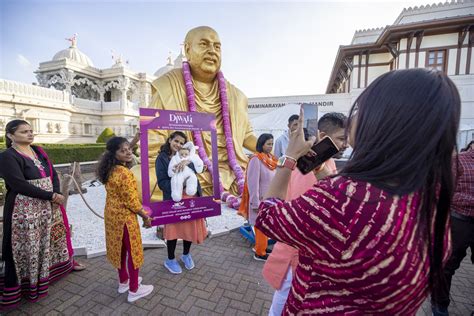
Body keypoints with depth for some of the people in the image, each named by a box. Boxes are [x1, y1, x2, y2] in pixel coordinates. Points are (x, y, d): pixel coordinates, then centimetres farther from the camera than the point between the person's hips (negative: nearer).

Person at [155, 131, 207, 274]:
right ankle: (170, 260, 32)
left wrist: (187, 162, -26)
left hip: (192, 196, 4)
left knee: (191, 227, 13)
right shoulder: (162, 158, -3)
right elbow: (162, 182, -9)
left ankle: (186, 255, 38)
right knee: (174, 228, 7)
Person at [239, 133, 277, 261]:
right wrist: (256, 203, -19)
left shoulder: (270, 159, 4)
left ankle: (261, 246, 37)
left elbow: (274, 180, 8)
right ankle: (259, 253, 24)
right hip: (261, 200, -7)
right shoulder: (256, 160, -19)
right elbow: (253, 183, -20)